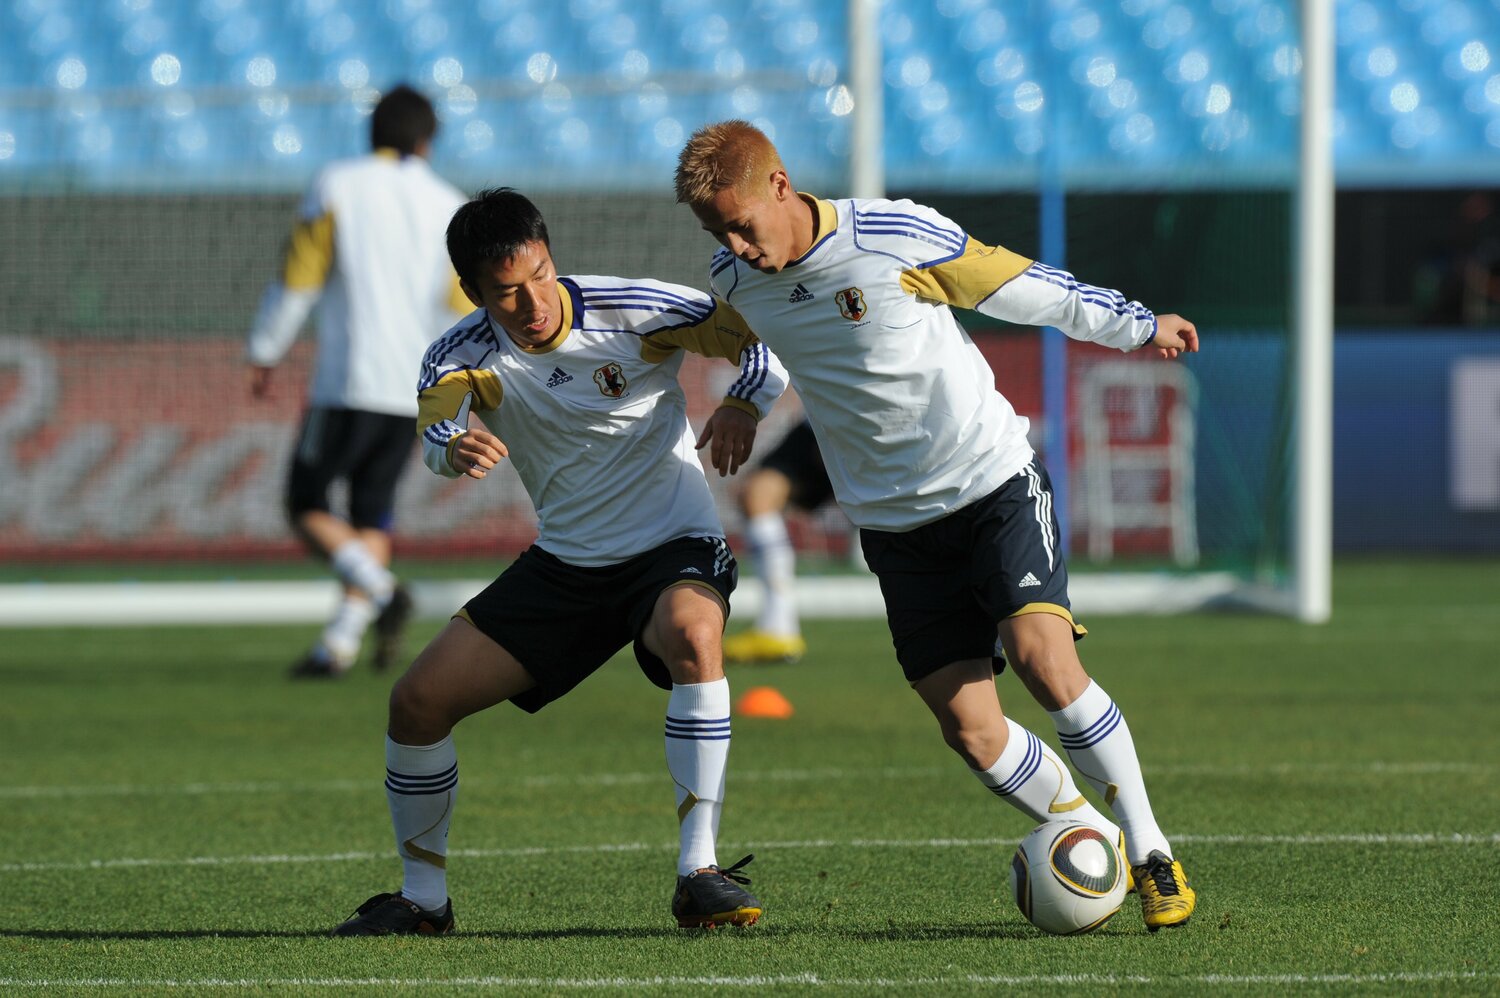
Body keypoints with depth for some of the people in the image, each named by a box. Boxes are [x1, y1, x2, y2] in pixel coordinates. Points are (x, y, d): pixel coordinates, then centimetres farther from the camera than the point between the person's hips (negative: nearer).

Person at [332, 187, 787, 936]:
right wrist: (454, 449, -57)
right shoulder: (466, 355, -10)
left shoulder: (631, 311, -16)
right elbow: (435, 425, -32)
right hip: (564, 561, 4)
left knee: (692, 635, -39)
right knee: (419, 700, -4)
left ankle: (699, 873, -34)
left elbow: (767, 339, -9)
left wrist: (743, 407, -30)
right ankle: (423, 898, 17)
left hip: (674, 545, -4)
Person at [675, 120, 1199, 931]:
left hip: (993, 479, -4)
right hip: (895, 522, 4)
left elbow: (1024, 289, -5)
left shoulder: (897, 237, -17)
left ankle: (1150, 852, -9)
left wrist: (1135, 325, 4)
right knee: (970, 729, -9)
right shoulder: (734, 280, -3)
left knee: (1043, 657, -23)